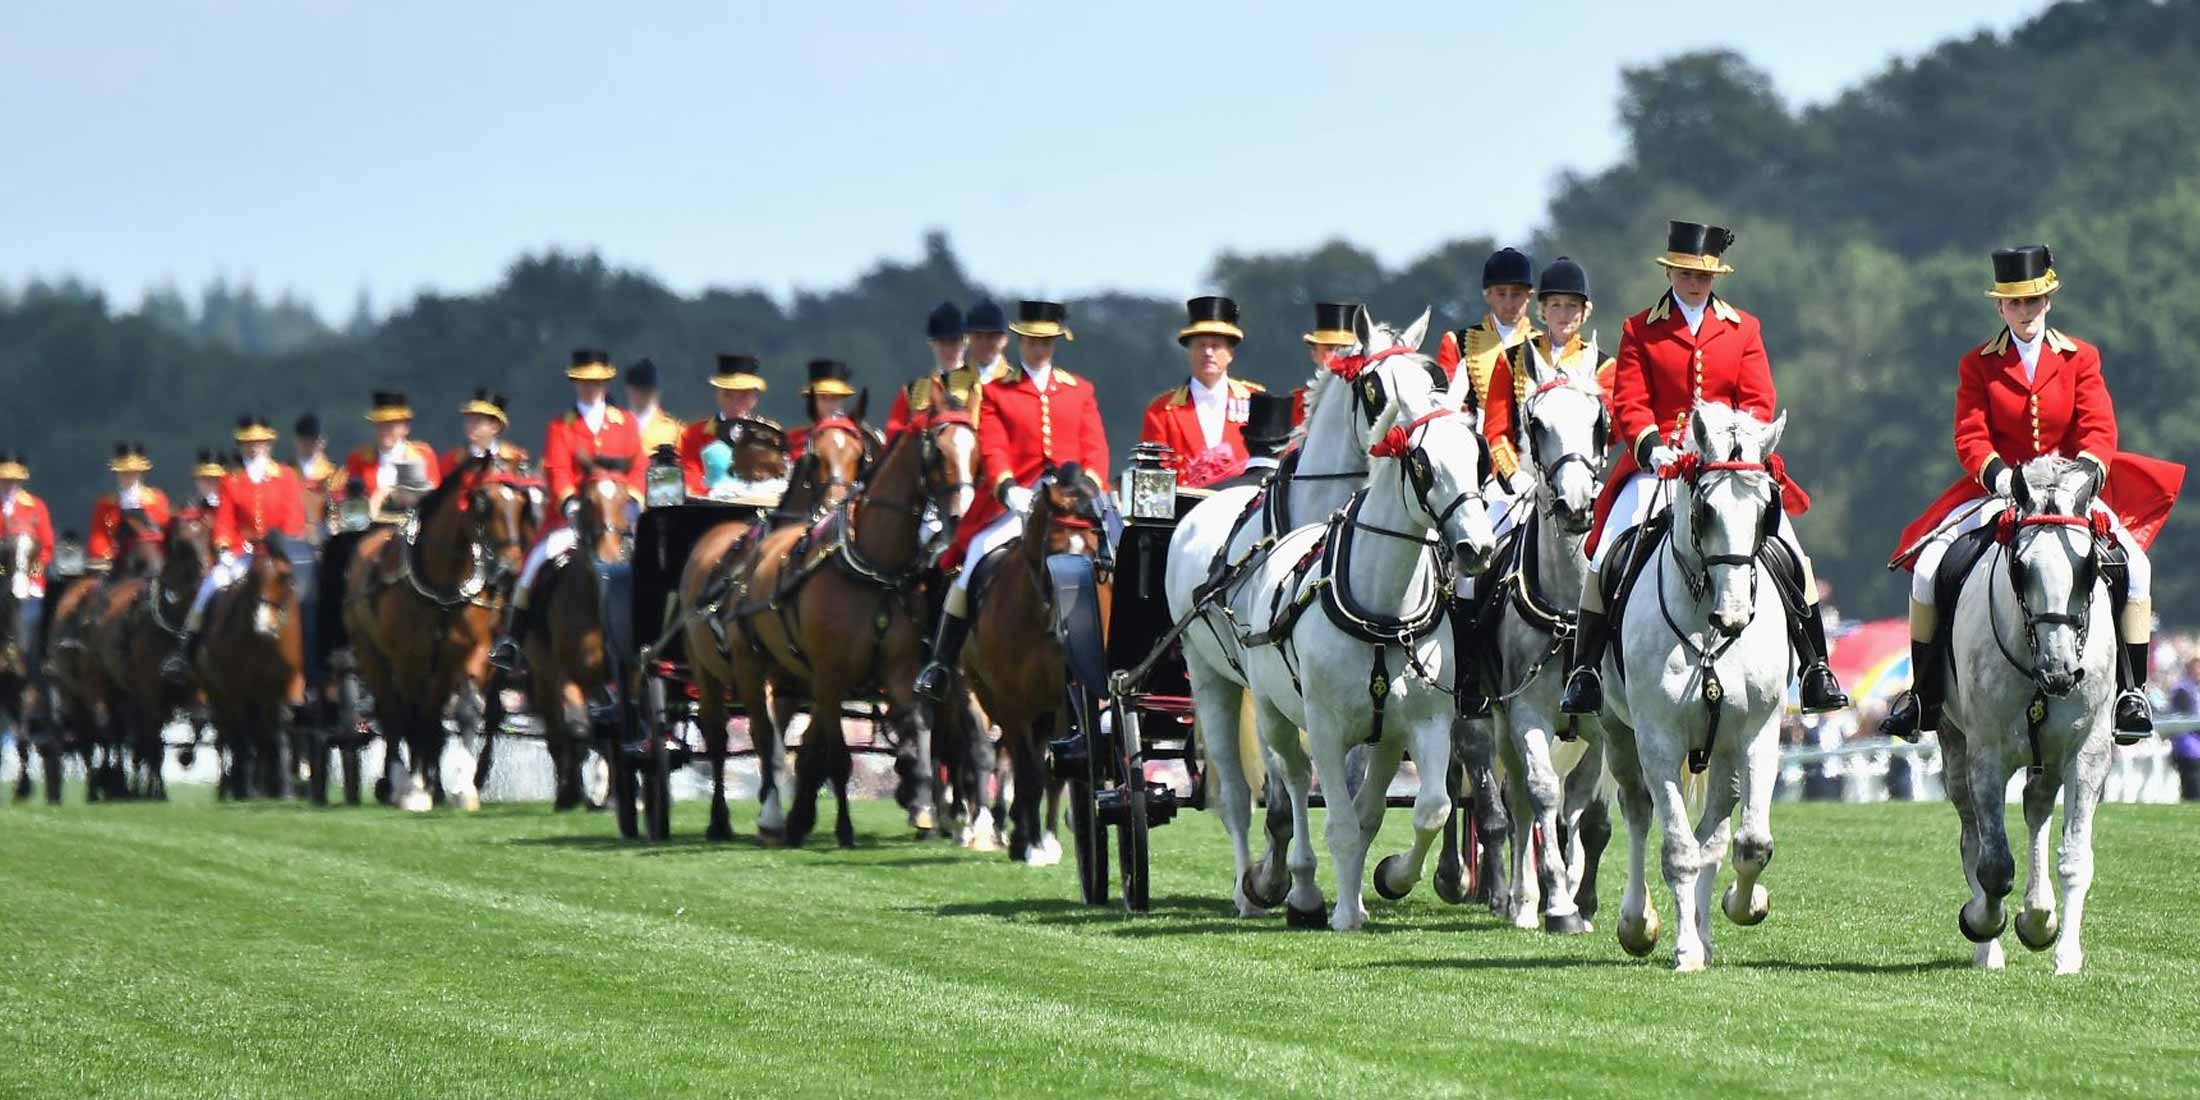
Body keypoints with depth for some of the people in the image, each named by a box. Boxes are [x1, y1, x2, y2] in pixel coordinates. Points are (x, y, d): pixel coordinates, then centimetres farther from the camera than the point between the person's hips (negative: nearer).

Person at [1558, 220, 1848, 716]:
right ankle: (1585, 670, -5)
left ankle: (1816, 670, -3)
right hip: (1658, 462, -1)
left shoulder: (1743, 329, 12)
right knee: (1609, 555, -16)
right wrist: (1651, 446, -19)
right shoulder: (1640, 331, 8)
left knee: (1788, 552, -12)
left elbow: (1759, 401, 5)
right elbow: (1628, 402, 0)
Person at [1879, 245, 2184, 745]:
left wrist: (2085, 471, -25)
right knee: (1928, 565, -18)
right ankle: (1925, 695, -4)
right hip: (1996, 493, 0)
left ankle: (2132, 690, -10)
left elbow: (2099, 431, -4)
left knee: (2133, 565, -22)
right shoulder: (1977, 365, 2)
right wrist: (1999, 475, -25)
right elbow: (1970, 437, -5)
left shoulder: (2081, 358, 3)